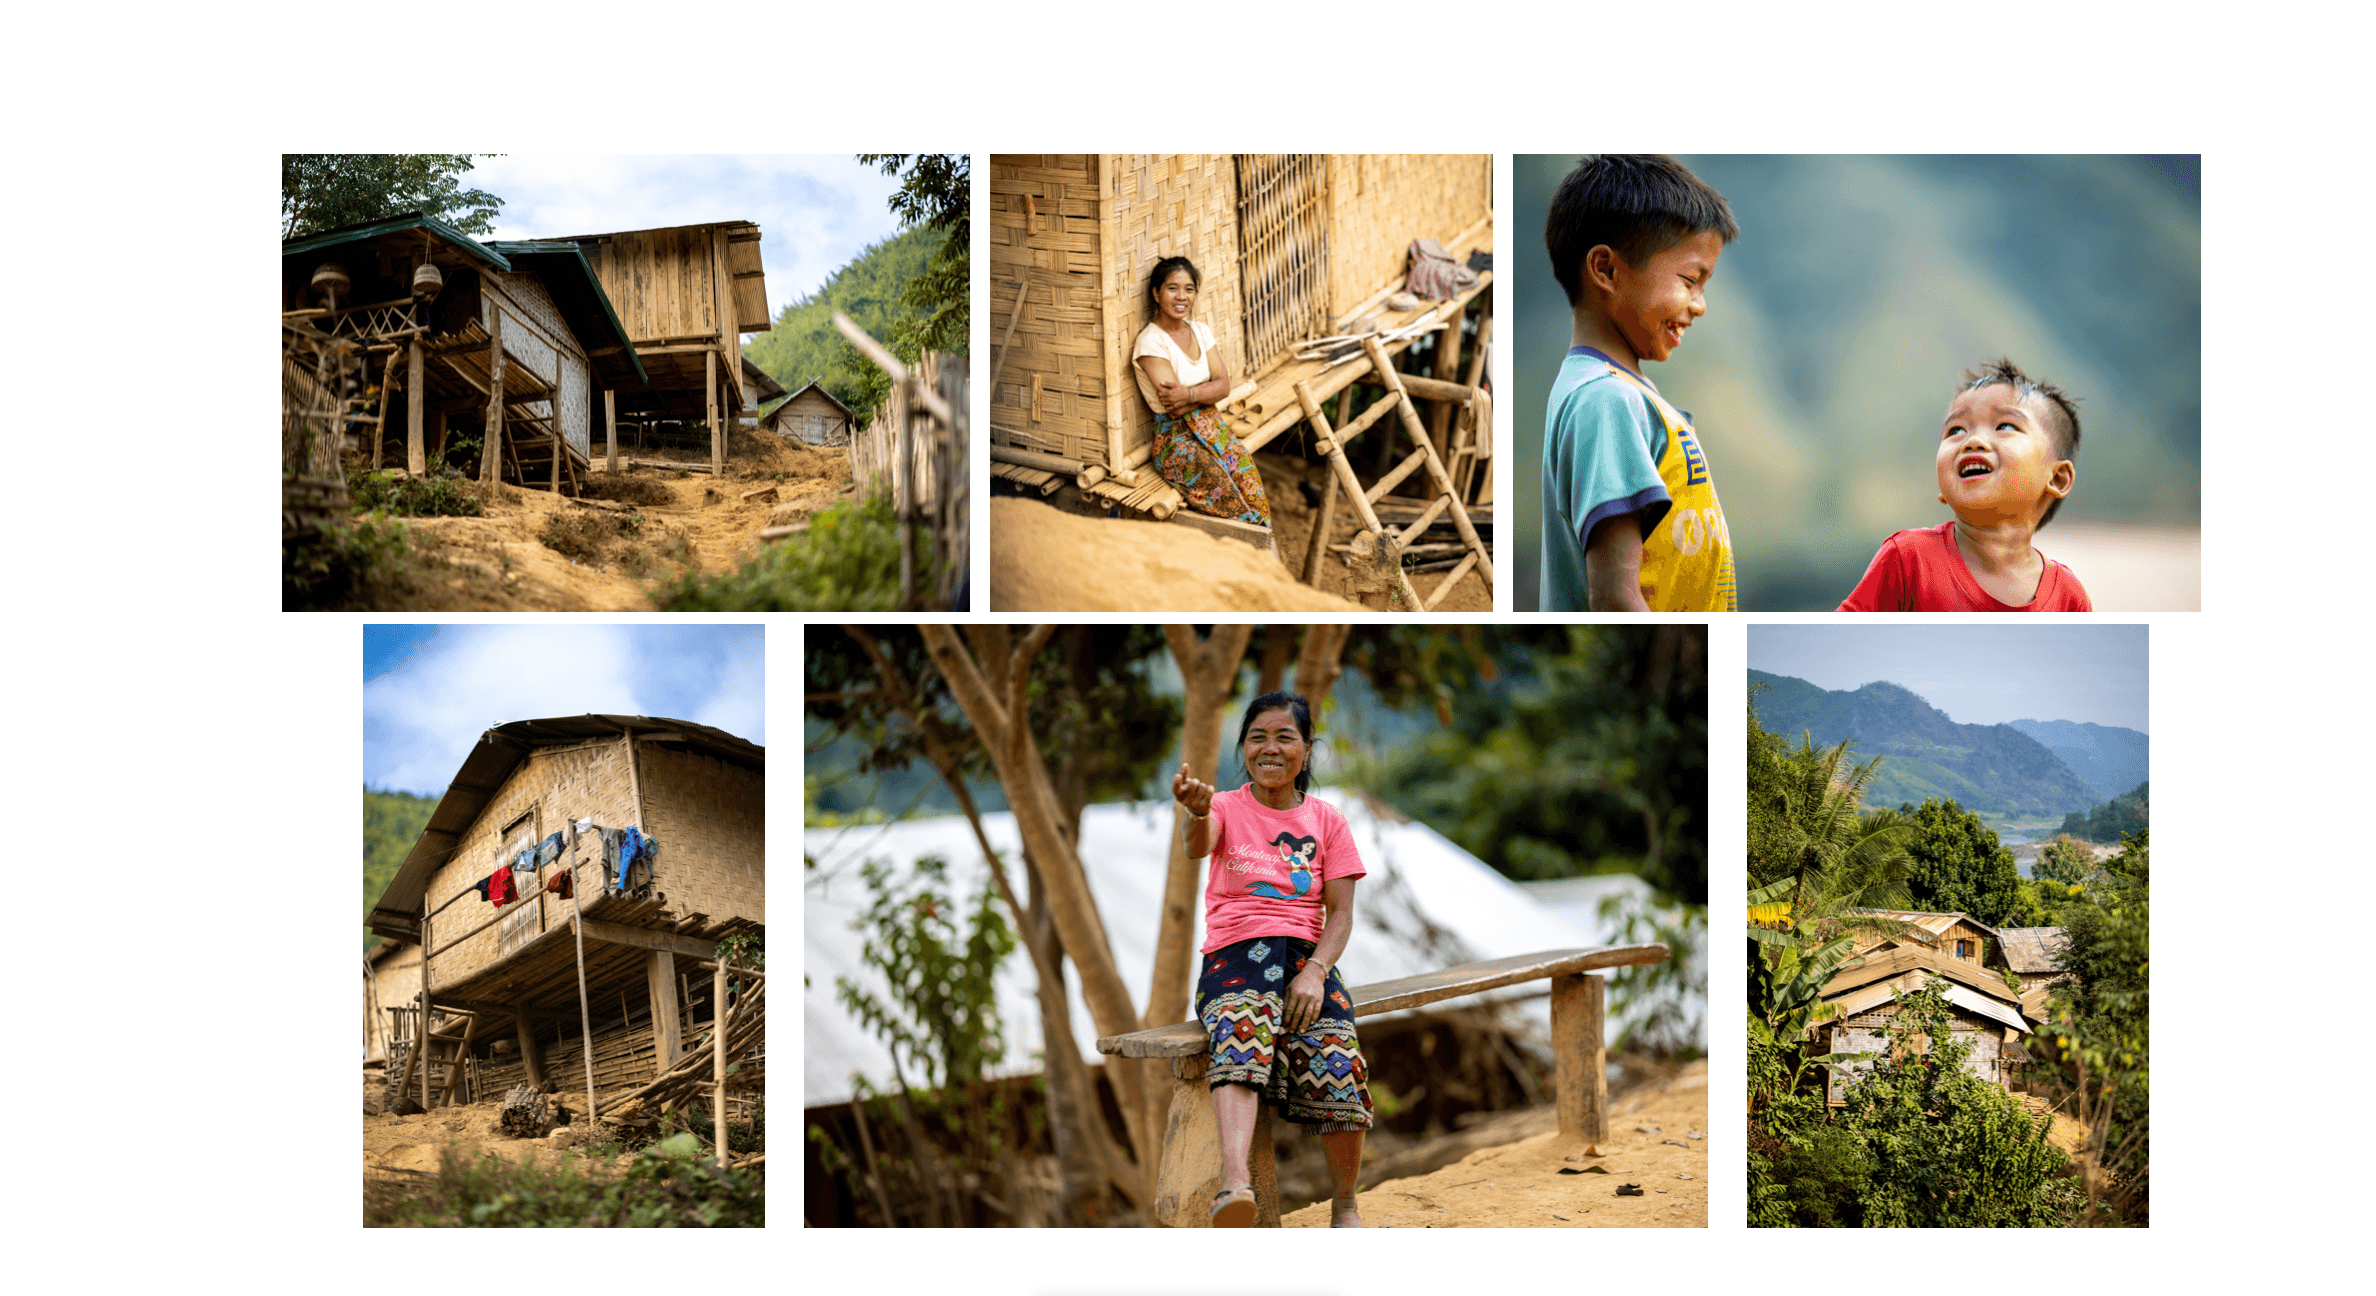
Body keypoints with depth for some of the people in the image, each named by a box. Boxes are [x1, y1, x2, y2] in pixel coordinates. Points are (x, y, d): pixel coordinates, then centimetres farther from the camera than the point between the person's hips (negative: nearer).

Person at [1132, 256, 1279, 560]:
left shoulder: (1199, 330, 12)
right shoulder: (1150, 342, -10)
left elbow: (1224, 387, 3)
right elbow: (1174, 409, -16)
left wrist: (1190, 393, -14)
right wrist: (1208, 389, -3)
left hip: (1213, 429, 6)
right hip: (1176, 441, -6)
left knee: (1254, 491, -19)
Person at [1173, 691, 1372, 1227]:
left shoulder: (1325, 820, 14)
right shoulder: (1227, 808, 9)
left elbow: (1340, 913, 7)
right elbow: (1198, 846, -16)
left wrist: (1315, 971, -13)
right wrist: (1198, 811, -41)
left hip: (1308, 958, 2)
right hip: (1234, 957, -1)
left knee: (1338, 1060, -27)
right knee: (1241, 1037, -36)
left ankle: (1345, 1207, -7)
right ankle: (1234, 1183, -56)